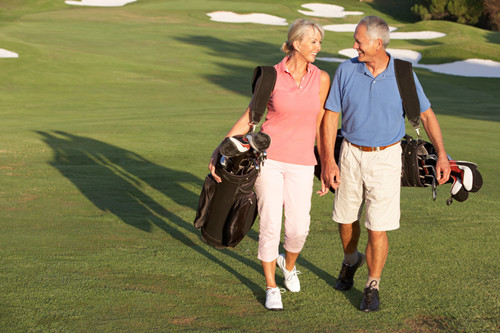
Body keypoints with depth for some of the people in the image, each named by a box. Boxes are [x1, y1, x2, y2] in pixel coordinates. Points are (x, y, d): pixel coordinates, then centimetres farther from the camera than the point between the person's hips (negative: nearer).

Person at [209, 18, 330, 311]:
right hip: (268, 156, -2)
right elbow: (249, 117, 1)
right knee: (270, 224, -5)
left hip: (301, 163, 2)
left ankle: (289, 264, 37)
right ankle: (271, 288, 15)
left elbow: (320, 122, 7)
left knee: (298, 228, 1)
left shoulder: (321, 79, -1)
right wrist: (220, 149, -5)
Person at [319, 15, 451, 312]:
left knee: (378, 228, -4)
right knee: (346, 219, 15)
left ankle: (373, 286, 15)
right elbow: (330, 116, -3)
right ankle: (351, 260, 47)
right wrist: (329, 161, -9)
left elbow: (426, 114, -1)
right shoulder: (347, 70, -6)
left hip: (386, 157, -2)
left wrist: (442, 154, -10)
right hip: (351, 154, 2)